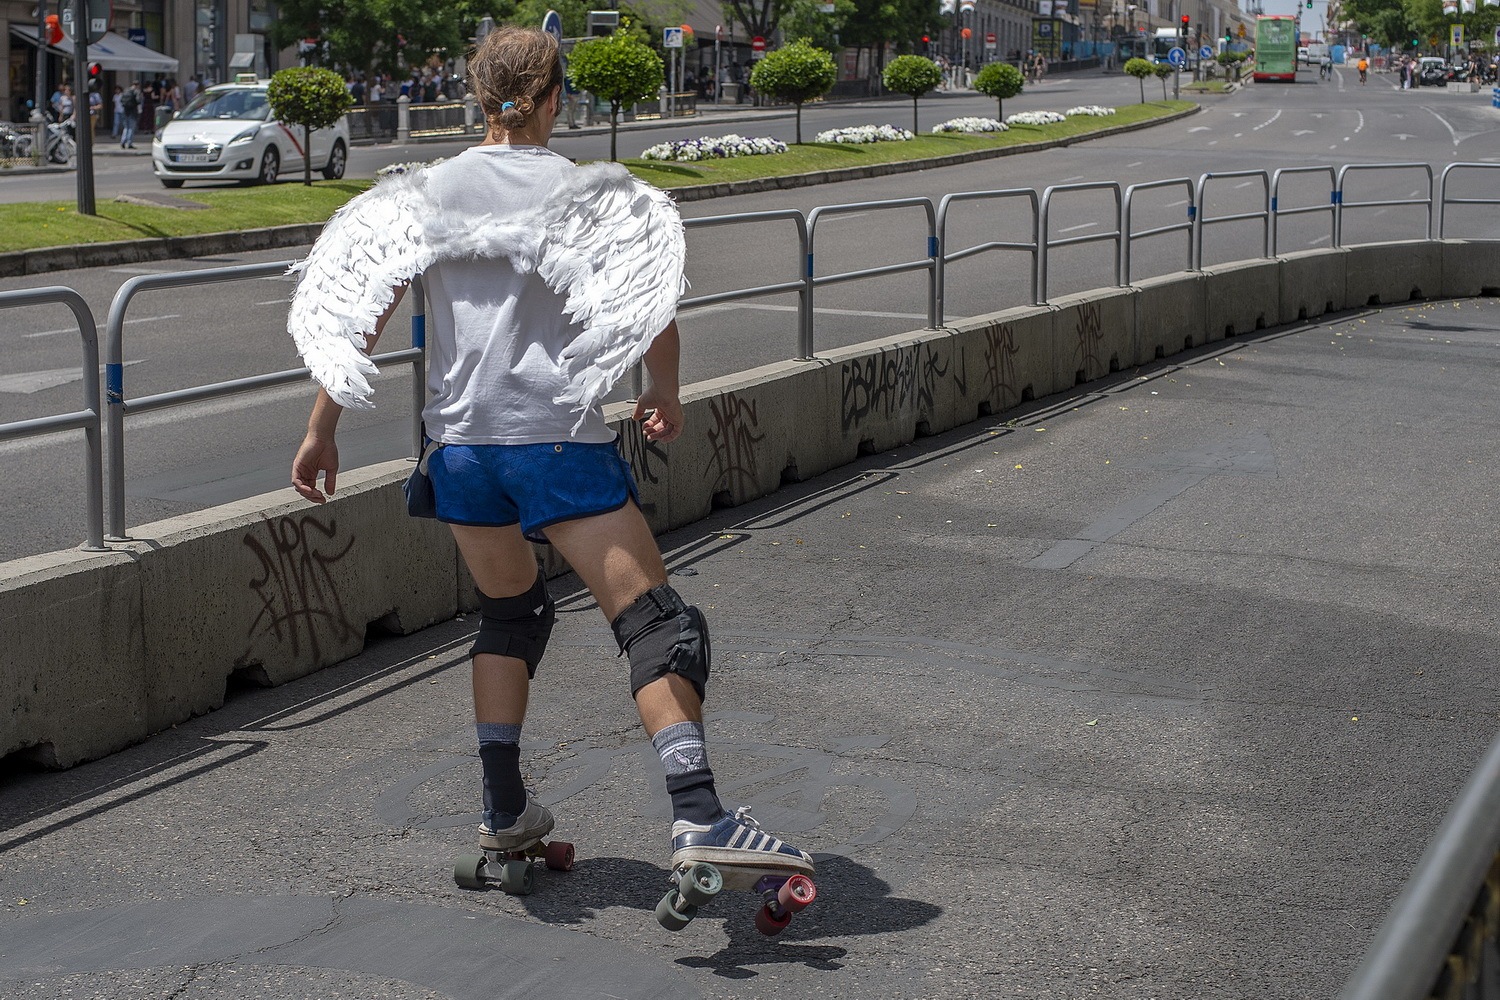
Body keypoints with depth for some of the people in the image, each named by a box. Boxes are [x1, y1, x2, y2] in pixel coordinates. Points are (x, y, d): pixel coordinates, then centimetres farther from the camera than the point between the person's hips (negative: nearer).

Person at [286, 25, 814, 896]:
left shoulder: (431, 193, 7)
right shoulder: (593, 194, -2)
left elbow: (361, 313, 5)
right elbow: (657, 318, -4)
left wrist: (323, 430, 12)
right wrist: (667, 403, 14)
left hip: (460, 446, 5)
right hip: (559, 441, -4)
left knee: (509, 613, 25)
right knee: (656, 625, -6)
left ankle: (504, 811, 26)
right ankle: (700, 818, -22)